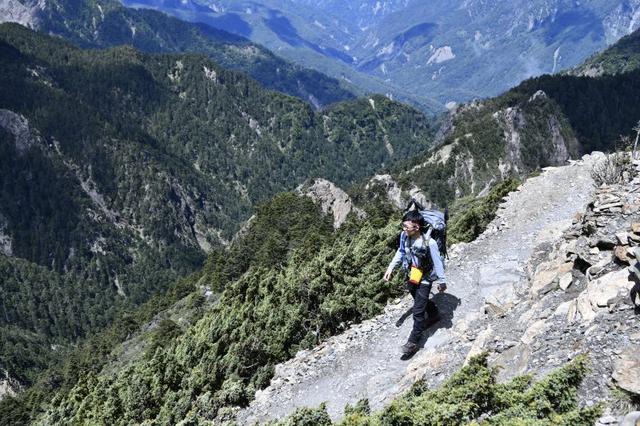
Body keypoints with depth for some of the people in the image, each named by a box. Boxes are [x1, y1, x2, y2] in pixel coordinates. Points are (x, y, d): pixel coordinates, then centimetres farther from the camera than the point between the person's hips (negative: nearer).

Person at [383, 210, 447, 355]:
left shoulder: (429, 243, -32)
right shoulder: (404, 236, -17)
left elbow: (437, 263, -18)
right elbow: (401, 252, 5)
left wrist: (442, 282, -8)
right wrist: (391, 267, 2)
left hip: (424, 279, -6)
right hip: (411, 276, 6)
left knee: (418, 311, -2)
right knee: (421, 300, 29)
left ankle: (413, 341, 13)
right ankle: (434, 315, 58)